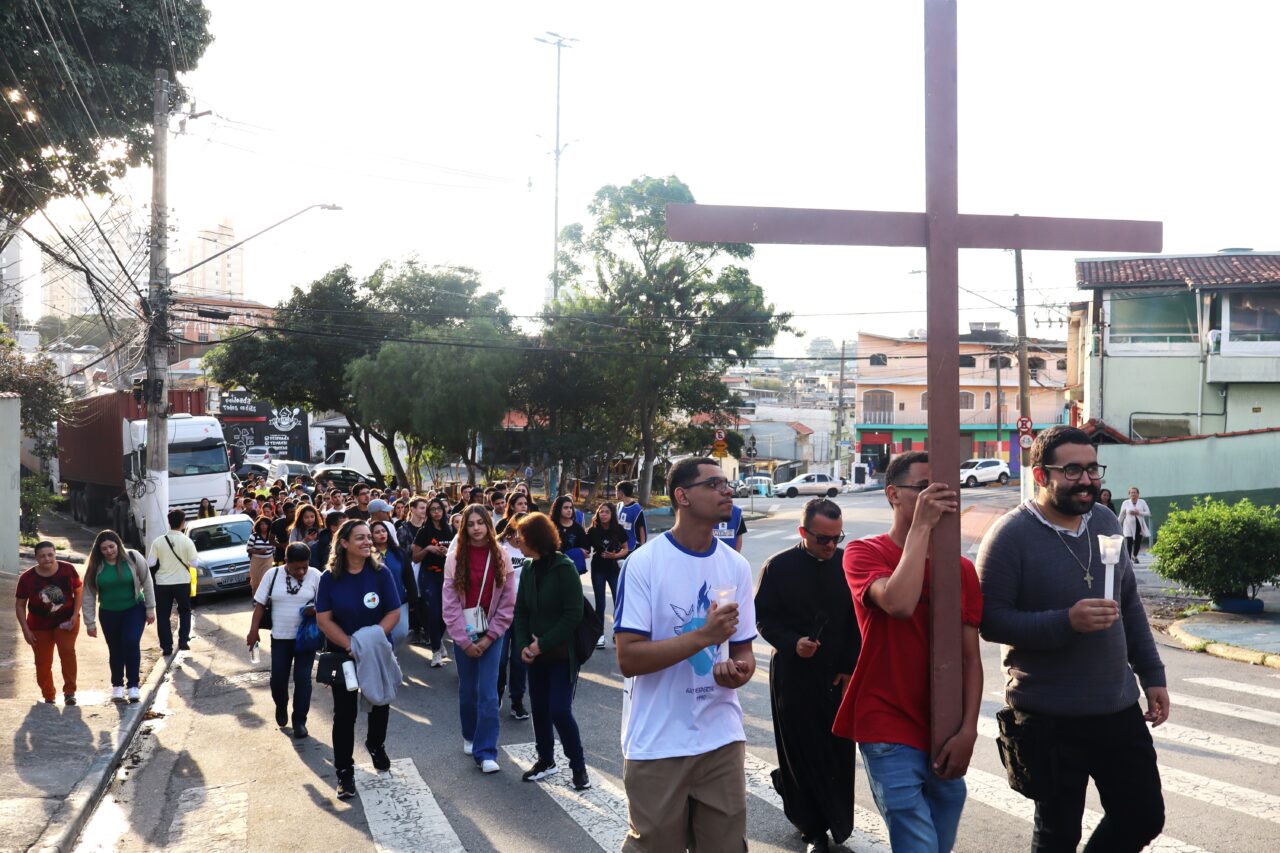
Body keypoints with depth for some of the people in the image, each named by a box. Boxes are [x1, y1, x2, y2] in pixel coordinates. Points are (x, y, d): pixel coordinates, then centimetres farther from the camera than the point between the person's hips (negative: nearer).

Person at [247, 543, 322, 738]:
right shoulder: (273, 575, -4)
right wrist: (254, 630, -3)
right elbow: (260, 604, 1)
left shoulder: (316, 576, -8)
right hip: (280, 636, 2)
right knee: (278, 678, 5)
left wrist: (316, 610, -25)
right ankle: (281, 708, 35)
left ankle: (299, 720, 12)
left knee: (302, 679, -1)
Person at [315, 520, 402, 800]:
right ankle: (344, 771, 15)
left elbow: (394, 613, -11)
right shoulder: (330, 578, -9)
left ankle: (376, 745, 45)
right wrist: (350, 645, -20)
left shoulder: (380, 573, -11)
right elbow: (324, 619, -10)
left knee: (380, 704, 17)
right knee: (344, 713, 4)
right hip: (342, 654, -1)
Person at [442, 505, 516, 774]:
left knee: (488, 693, -7)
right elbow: (450, 603, -5)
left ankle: (486, 752, -4)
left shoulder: (501, 557, -3)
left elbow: (508, 602, -3)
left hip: (491, 633, -1)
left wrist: (489, 637, -8)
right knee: (468, 689, 11)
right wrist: (464, 640, -9)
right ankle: (470, 736, 33)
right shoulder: (455, 558, -4)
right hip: (464, 633, 1)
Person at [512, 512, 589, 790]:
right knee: (539, 708, 12)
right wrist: (523, 645, -7)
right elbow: (521, 611, 8)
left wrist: (543, 644, -17)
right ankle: (545, 761, 29)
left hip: (562, 653, -6)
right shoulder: (529, 570, 6)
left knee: (559, 711, -9)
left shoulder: (564, 568, -14)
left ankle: (578, 765, 8)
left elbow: (573, 614, -18)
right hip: (536, 653, 6)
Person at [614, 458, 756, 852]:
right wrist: (704, 635, -25)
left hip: (723, 740, 5)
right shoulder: (643, 563, -13)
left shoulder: (736, 566, 3)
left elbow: (743, 649, 10)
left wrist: (740, 669, -14)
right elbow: (628, 658, -18)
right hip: (657, 746, -4)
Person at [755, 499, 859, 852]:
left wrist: (850, 669, 0)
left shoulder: (846, 564, -1)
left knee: (839, 753, 4)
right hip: (792, 675, -2)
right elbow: (763, 618, -1)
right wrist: (792, 643, -17)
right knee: (801, 753, 3)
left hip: (838, 677, 2)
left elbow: (856, 622, 5)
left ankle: (838, 822, 24)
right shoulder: (779, 567, -7)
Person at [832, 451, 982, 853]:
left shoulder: (962, 568, 8)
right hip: (891, 734, -5)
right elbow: (898, 604, -26)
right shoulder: (864, 553, -5)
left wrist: (968, 731, -6)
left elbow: (970, 658, 5)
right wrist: (921, 525, -20)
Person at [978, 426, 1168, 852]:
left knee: (1144, 817, 13)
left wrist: (1152, 675, 12)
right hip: (1050, 719, -6)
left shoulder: (1106, 522, 6)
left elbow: (1130, 605, 15)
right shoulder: (1011, 534, -14)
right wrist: (1066, 622, -27)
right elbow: (990, 620, -17)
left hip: (1119, 707, 6)